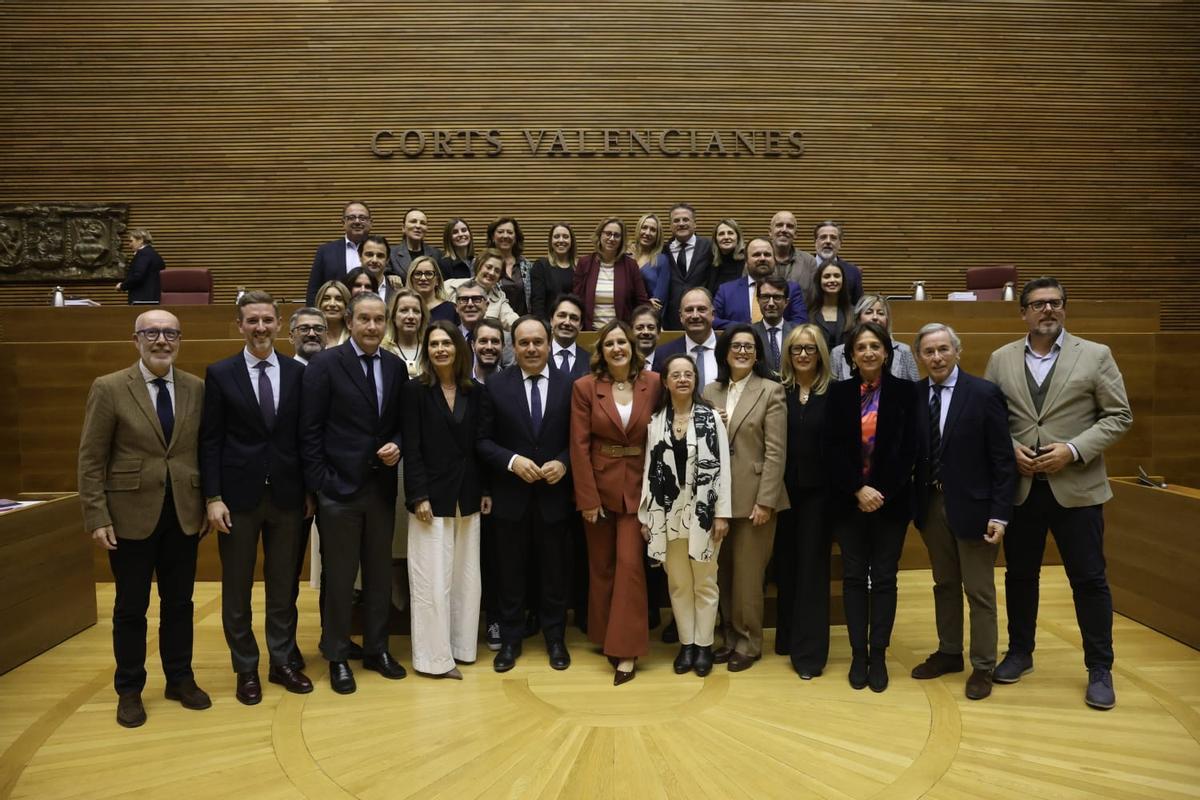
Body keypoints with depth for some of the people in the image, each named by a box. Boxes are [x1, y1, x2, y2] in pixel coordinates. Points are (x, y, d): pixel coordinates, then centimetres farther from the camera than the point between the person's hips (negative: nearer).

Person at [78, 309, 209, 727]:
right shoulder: (108, 388, -5)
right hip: (131, 515, -2)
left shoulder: (197, 389, 2)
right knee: (131, 608, 10)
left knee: (179, 603, 13)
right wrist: (97, 517, -10)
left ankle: (180, 679, 28)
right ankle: (129, 690, 25)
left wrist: (208, 503, 3)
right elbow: (91, 460, -5)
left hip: (184, 514, 3)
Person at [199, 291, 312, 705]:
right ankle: (246, 669, 23)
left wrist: (309, 490, 4)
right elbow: (209, 441, -4)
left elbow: (304, 436, 5)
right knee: (237, 588, 9)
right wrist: (213, 497, -9)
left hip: (286, 495, 2)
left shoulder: (297, 373, 3)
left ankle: (282, 662, 26)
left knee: (283, 585, 12)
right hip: (238, 495, -1)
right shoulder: (220, 373, -2)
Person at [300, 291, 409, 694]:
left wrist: (397, 446, -7)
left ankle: (376, 648, 29)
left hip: (382, 485, 4)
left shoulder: (396, 367, 6)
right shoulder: (325, 364, -7)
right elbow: (309, 430, -8)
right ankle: (337, 656, 23)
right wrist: (319, 484, -12)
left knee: (380, 573, 13)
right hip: (339, 488, -4)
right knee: (339, 578, 7)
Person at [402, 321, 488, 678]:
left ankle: (460, 646, 23)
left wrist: (486, 490, 6)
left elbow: (480, 444, 10)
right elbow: (411, 448, -8)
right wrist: (419, 496, -14)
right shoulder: (415, 390, -4)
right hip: (432, 495, -4)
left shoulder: (475, 392, 7)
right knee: (433, 579, 0)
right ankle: (434, 657, 10)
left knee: (466, 576, 10)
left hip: (467, 496, 5)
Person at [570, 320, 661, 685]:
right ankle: (605, 637, 28)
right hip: (599, 485, 1)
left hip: (638, 486, -1)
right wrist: (587, 497, -9)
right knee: (601, 566, 12)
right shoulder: (585, 387, -4)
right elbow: (580, 445, -6)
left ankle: (627, 649, 4)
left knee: (630, 563, -5)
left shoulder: (653, 383, -2)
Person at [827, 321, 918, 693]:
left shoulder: (905, 391, -1)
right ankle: (858, 655, 15)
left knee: (884, 577, 5)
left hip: (891, 499, -1)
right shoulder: (838, 393, 2)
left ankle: (878, 655, 14)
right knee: (854, 576, 6)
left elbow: (908, 449, -5)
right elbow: (834, 448, -3)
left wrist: (882, 492, -12)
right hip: (849, 500, 1)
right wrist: (859, 490, -13)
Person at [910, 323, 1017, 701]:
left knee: (979, 591, 7)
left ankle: (982, 666, 21)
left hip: (971, 504, -4)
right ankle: (948, 652, 33)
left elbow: (1003, 460, -10)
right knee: (944, 584, 17)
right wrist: (912, 502, -3)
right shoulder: (913, 396, 1)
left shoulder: (984, 394, -10)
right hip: (931, 503, 4)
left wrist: (1000, 514, -14)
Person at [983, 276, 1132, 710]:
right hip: (1019, 487, 2)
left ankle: (1099, 669, 19)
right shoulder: (1001, 359, 5)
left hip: (1076, 488, -2)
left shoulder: (1096, 355, -1)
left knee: (1089, 580, 4)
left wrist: (1074, 449, -15)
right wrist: (1009, 448, -9)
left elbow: (1119, 416, -3)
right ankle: (1020, 652, 29)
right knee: (1019, 575, 13)